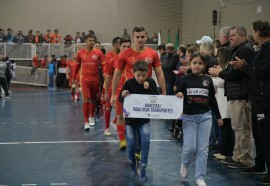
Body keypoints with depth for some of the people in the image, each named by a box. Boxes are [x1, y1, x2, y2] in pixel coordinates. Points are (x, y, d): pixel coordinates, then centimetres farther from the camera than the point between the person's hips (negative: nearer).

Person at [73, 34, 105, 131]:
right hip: (85, 80, -1)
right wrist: (73, 78, 15)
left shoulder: (98, 52, -1)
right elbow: (77, 66, 13)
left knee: (93, 99, 13)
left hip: (95, 79, 1)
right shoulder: (81, 53, 2)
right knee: (86, 100, -9)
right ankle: (86, 122, -6)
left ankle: (92, 117, 36)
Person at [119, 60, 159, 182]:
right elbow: (120, 99, -8)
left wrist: (148, 89, -26)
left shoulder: (151, 82, -9)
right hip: (130, 118, 0)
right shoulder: (129, 83, -14)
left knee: (145, 143, -8)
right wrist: (123, 95, -31)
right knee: (131, 144, 6)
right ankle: (132, 165, 31)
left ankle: (142, 168, 3)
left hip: (144, 118, 1)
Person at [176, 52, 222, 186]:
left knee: (203, 149, 0)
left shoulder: (208, 80, 4)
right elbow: (177, 97, 1)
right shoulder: (184, 79, -2)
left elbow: (213, 99, 11)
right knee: (190, 147, -6)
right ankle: (184, 164, 27)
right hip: (188, 117, -2)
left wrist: (218, 117, 15)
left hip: (205, 117, 2)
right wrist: (178, 96, -24)